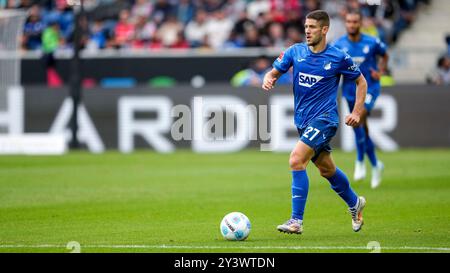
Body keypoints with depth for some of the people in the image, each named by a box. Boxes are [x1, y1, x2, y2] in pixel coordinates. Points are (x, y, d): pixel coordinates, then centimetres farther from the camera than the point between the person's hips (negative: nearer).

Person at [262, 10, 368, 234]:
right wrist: (269, 79, -18)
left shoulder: (338, 58, -8)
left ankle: (296, 221, -20)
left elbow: (361, 82, 5)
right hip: (303, 120, 6)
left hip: (324, 119, -6)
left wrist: (357, 112, -3)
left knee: (296, 160, -23)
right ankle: (355, 203, 44)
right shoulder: (295, 51, 2)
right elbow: (274, 72, 6)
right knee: (326, 169, 19)